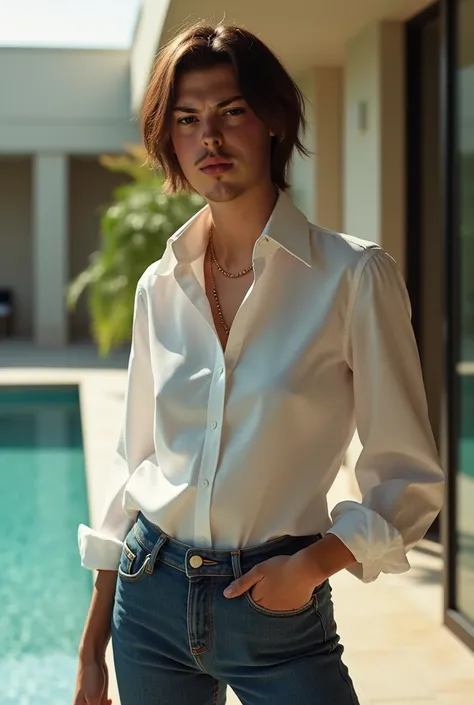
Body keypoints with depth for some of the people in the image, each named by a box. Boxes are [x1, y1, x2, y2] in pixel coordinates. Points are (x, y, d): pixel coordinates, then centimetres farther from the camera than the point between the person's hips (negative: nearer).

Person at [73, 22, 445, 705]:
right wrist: (93, 647, 10)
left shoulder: (354, 276, -9)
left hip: (279, 610, -3)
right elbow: (134, 465, 10)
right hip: (150, 597, 4)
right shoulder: (160, 287, 3)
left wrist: (314, 562, -19)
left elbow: (408, 478, -5)